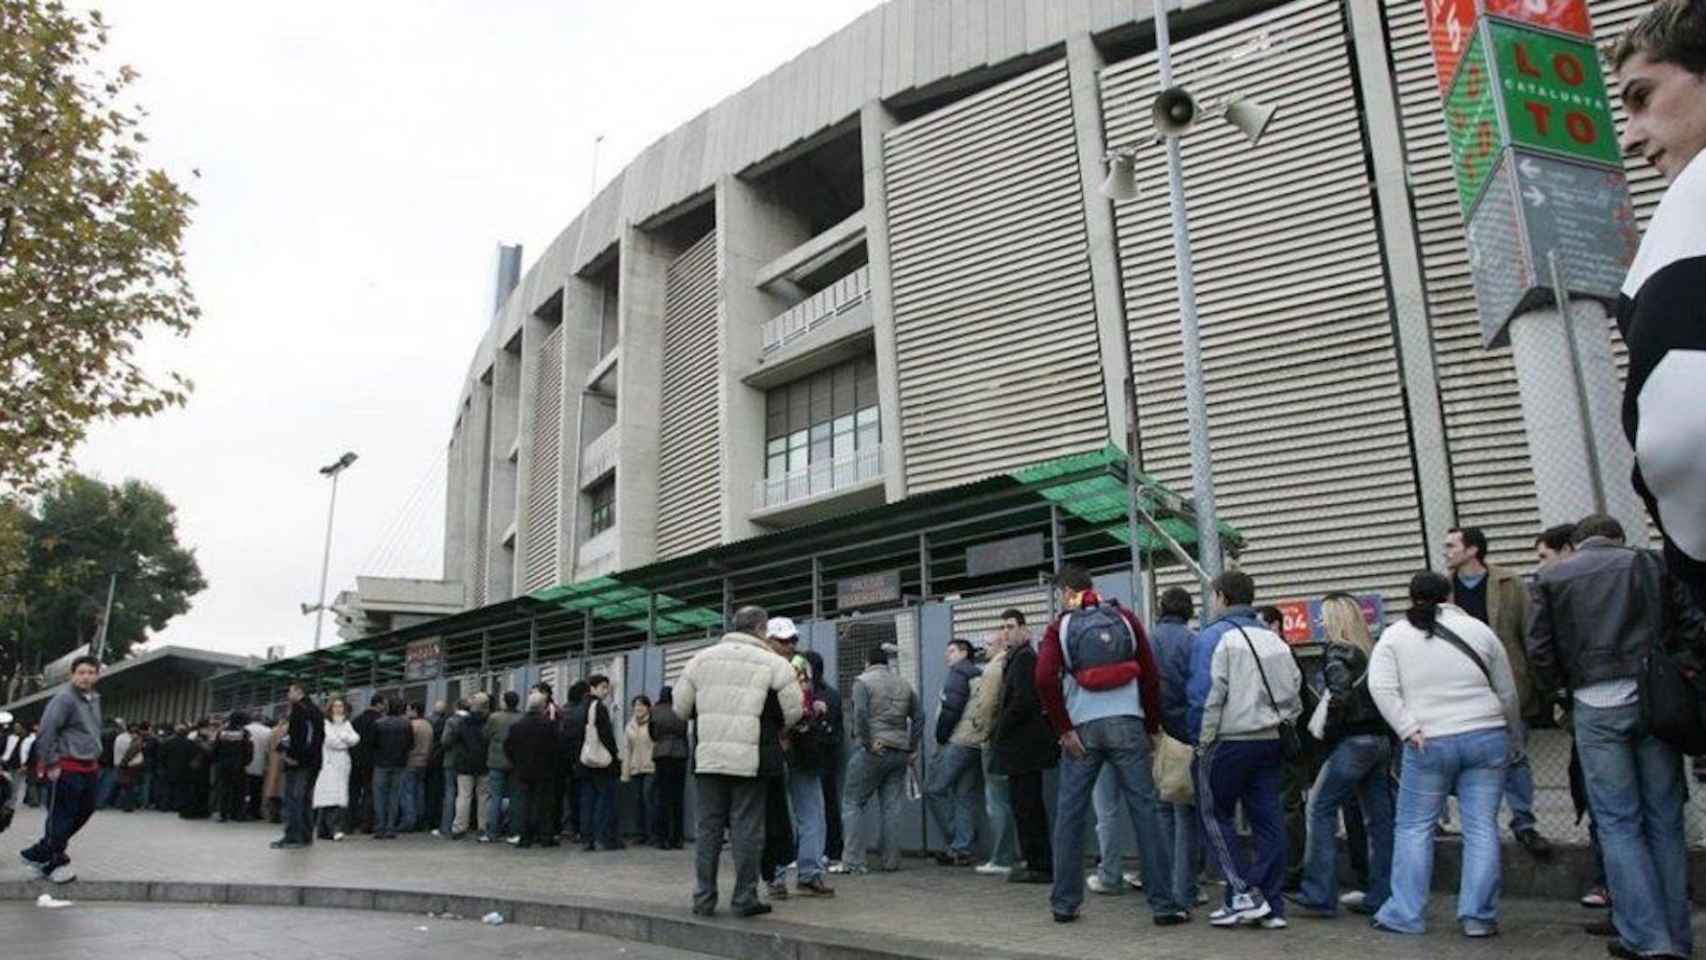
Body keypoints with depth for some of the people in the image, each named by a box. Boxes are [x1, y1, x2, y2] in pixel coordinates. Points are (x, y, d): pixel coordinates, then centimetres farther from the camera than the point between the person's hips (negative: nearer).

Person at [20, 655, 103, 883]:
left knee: (85, 812, 16)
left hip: (89, 768, 9)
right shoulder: (64, 699, -14)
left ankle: (39, 853, 31)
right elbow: (46, 732, -18)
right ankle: (53, 864, 15)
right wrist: (51, 764, -17)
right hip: (67, 769, -9)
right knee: (61, 818, 0)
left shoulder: (94, 699, 13)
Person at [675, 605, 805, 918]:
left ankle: (703, 898, 15)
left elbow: (681, 707, 10)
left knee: (709, 827, 11)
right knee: (747, 828, 5)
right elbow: (794, 711, -2)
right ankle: (744, 898, 9)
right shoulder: (772, 662, -1)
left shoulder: (703, 657, 9)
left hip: (708, 756, 3)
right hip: (749, 758, -3)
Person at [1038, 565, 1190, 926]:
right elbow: (1151, 674, 4)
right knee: (1144, 810, 3)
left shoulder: (1061, 626, 4)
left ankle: (1064, 903, 14)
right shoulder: (1125, 618, 8)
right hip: (1127, 724, 1)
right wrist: (1152, 726, 11)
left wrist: (1063, 729, -4)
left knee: (1069, 814, 8)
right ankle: (1164, 903, 3)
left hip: (1082, 729, -1)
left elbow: (1044, 679, -10)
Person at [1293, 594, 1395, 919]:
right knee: (1378, 817, 9)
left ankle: (1319, 895, -2)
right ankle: (1382, 895, 14)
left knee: (1320, 808, -2)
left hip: (1353, 742, -8)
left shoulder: (1338, 653, -9)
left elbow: (1340, 696, -20)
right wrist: (1387, 737, 11)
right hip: (1381, 740, 8)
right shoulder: (1374, 651, 12)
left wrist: (1326, 734, -8)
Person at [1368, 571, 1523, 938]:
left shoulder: (1394, 635, 3)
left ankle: (1405, 913, 10)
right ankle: (1479, 916, 7)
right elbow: (1508, 693, 12)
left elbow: (1381, 688, -10)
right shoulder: (1478, 629, 7)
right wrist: (1514, 740, 22)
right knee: (1482, 826, 6)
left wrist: (1408, 729, -8)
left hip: (1429, 745, -1)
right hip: (1486, 738, 1)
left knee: (1414, 827, 7)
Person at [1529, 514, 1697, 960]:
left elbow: (1540, 650, 1)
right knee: (1664, 819, 10)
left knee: (1618, 823, 4)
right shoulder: (1652, 564, 9)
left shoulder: (1552, 577, 6)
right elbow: (1693, 623, 2)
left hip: (1595, 706, -1)